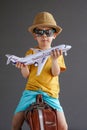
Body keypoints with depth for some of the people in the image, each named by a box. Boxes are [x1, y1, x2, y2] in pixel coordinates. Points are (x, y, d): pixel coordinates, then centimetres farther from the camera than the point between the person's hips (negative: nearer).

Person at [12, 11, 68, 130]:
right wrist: (23, 67, -21)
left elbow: (55, 73, -6)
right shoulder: (31, 52, 8)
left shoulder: (57, 53, 9)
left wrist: (54, 59, -25)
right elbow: (26, 75, 2)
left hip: (50, 93, 0)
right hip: (31, 91, 1)